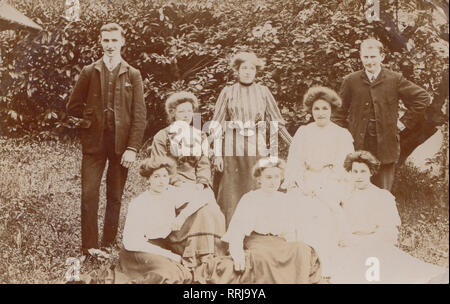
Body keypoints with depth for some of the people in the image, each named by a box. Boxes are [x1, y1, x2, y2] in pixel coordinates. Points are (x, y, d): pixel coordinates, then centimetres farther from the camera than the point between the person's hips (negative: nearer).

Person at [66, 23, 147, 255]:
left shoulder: (133, 75, 6)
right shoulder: (89, 72, 9)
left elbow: (140, 115, 0)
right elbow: (73, 107, 14)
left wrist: (132, 148, -8)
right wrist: (91, 118, 1)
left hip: (121, 143, 0)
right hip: (94, 142, 1)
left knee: (115, 197, 5)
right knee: (89, 195, -6)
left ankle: (108, 247, 15)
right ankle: (88, 249, 1)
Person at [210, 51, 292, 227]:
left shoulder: (263, 92, 9)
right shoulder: (228, 92, 6)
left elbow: (275, 121, 13)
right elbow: (217, 125, 4)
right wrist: (217, 154, -2)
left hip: (257, 148, 1)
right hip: (233, 149, -1)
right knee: (232, 194, -2)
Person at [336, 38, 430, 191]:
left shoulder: (395, 79, 1)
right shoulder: (351, 81, 3)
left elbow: (422, 98, 7)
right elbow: (340, 112, 10)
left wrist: (405, 121, 3)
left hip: (386, 147, 0)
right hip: (358, 147, 1)